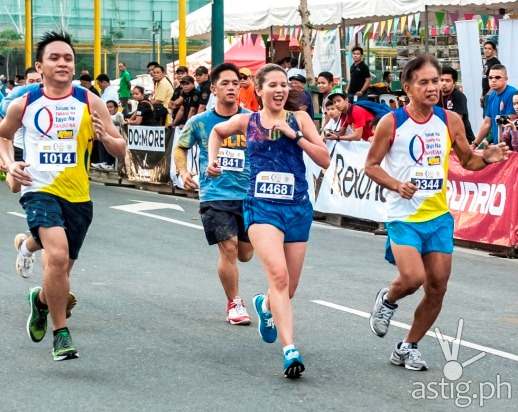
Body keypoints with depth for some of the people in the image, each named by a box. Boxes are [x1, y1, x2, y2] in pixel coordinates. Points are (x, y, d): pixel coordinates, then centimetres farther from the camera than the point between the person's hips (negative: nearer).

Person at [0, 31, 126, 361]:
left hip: (78, 196, 2)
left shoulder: (90, 102, -1)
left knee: (62, 270, 14)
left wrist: (105, 137, -19)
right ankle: (61, 332, -10)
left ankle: (41, 299, 50)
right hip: (40, 191, -2)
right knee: (57, 256, -25)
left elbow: (121, 150, 2)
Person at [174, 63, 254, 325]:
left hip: (247, 195, 2)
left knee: (245, 254, 8)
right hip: (215, 196, -2)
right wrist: (183, 171, -2)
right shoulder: (200, 122, 0)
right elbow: (180, 147, 15)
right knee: (228, 248, -12)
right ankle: (234, 304, 7)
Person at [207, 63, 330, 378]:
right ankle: (290, 350, -29)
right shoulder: (247, 121, 6)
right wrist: (212, 159, 14)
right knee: (278, 275, -25)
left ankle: (265, 305, 49)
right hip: (262, 207, -2)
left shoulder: (299, 119, 5)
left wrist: (294, 134, -11)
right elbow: (218, 131, 28)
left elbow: (325, 159, -3)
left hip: (298, 208, 2)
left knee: (288, 289, 12)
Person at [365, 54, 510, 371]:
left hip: (439, 216, 4)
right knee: (413, 277, -21)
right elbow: (371, 165, -1)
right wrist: (397, 185, -18)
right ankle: (387, 300, 15)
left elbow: (468, 160, 13)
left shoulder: (450, 120, 2)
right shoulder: (392, 123, -8)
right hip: (404, 216, -4)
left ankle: (408, 348, 22)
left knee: (437, 287, 4)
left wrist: (487, 159, -9)